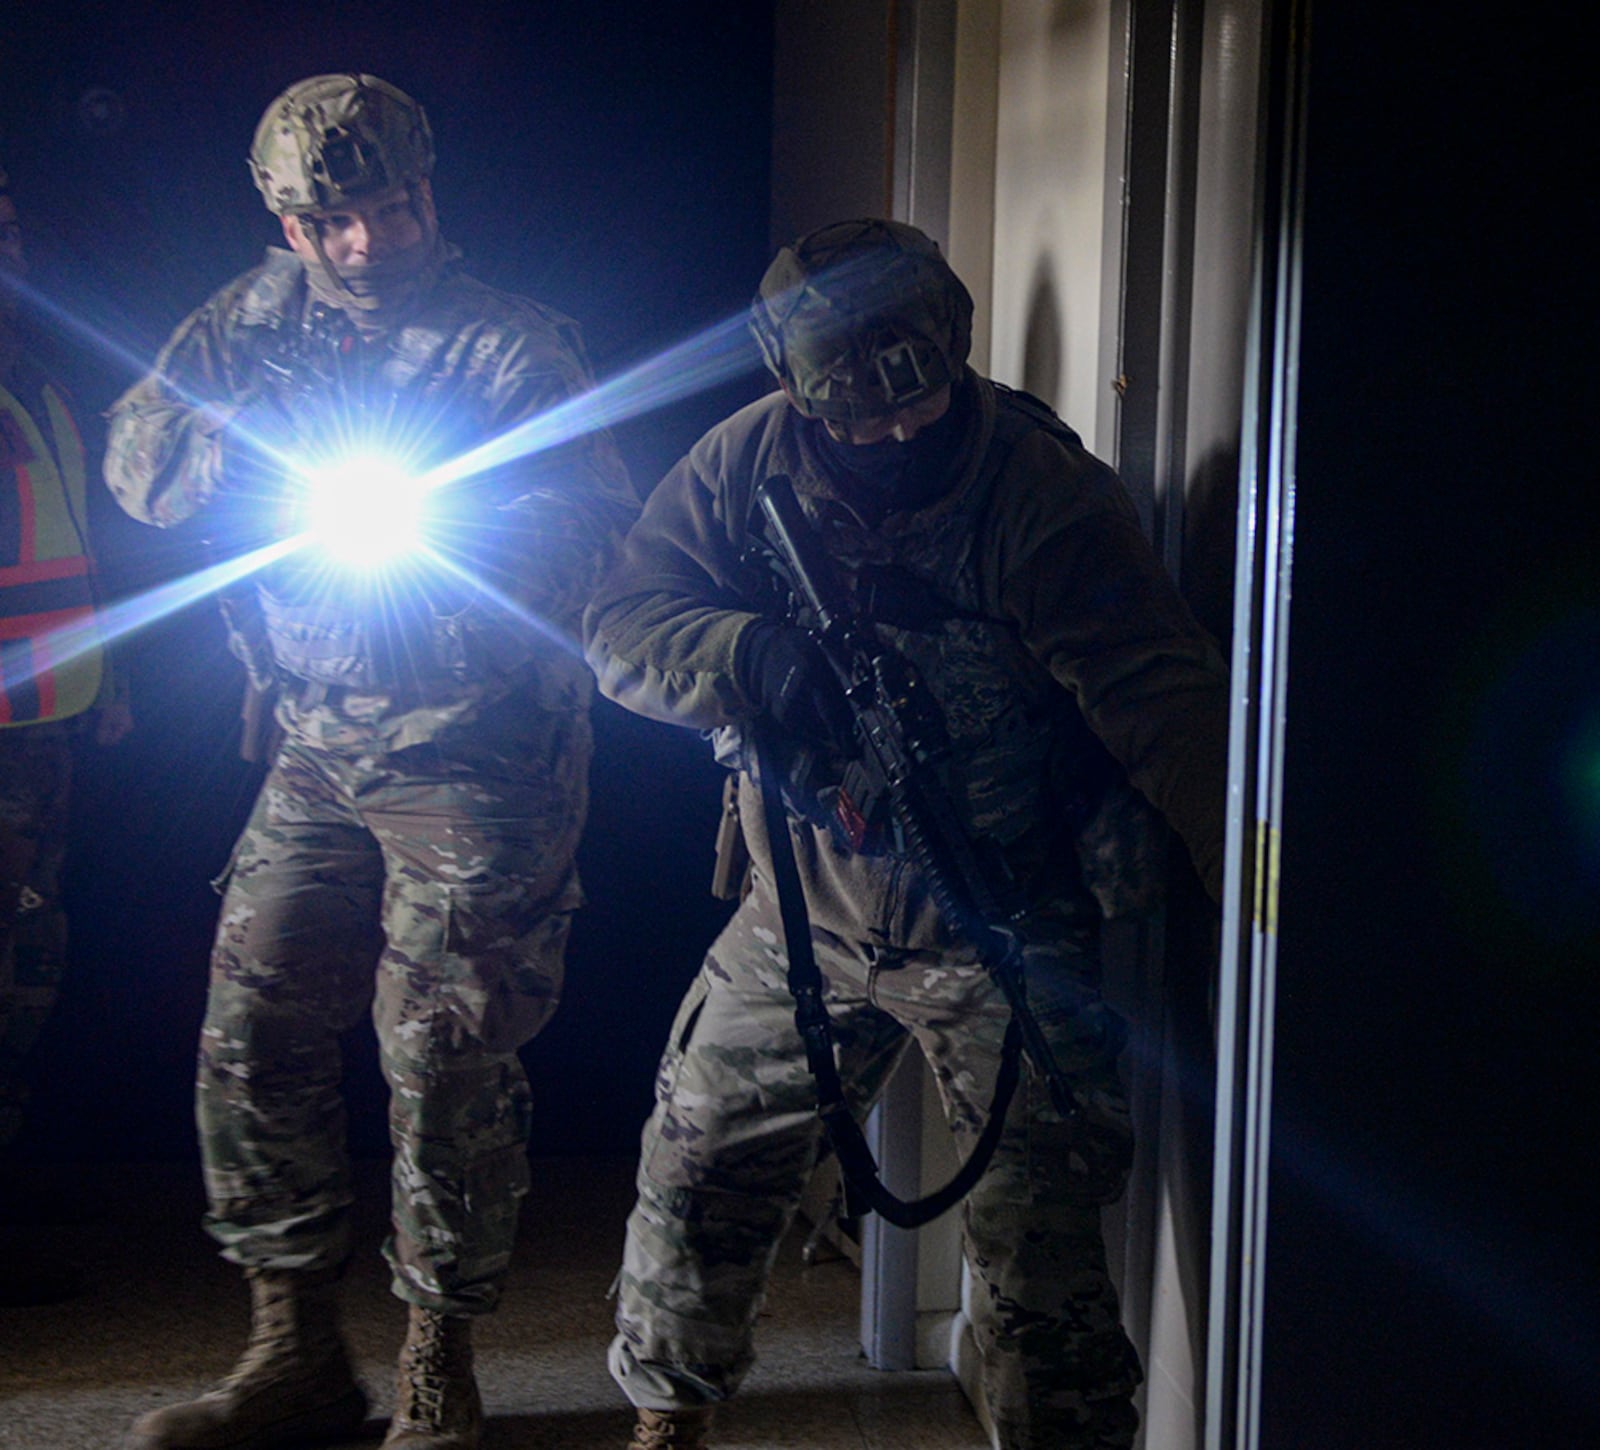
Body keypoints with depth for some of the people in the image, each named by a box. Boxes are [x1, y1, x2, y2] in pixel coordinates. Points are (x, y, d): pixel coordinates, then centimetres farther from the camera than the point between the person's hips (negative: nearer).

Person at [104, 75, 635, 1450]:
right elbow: (139, 455, 4)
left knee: (445, 1064, -4)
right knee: (252, 1037, 5)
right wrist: (264, 446, -13)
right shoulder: (257, 319, 10)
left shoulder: (516, 346, -5)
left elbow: (593, 524, -14)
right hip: (316, 752, 6)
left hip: (479, 758, -5)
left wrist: (431, 520, -28)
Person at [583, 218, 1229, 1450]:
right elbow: (623, 622, -6)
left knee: (1040, 1234, -8)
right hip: (806, 902, 4)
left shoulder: (1045, 489, -19)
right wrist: (752, 656, -28)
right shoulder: (749, 463, -7)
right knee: (698, 1173, 14)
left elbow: (1163, 696, -25)